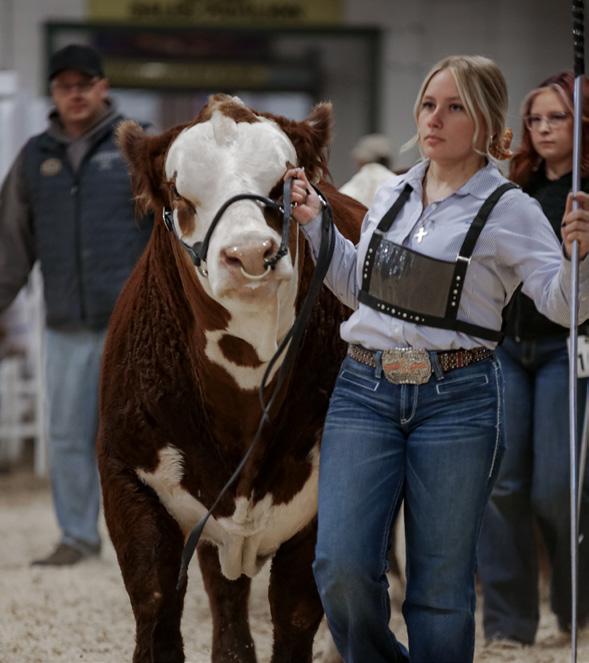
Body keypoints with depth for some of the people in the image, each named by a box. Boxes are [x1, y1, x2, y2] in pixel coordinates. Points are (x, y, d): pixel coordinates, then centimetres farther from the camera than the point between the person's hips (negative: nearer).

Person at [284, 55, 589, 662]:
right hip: (365, 390, 4)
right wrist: (315, 223, 16)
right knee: (341, 567, -9)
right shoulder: (392, 195, 11)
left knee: (440, 585, 3)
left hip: (456, 401, -3)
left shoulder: (509, 211, -3)